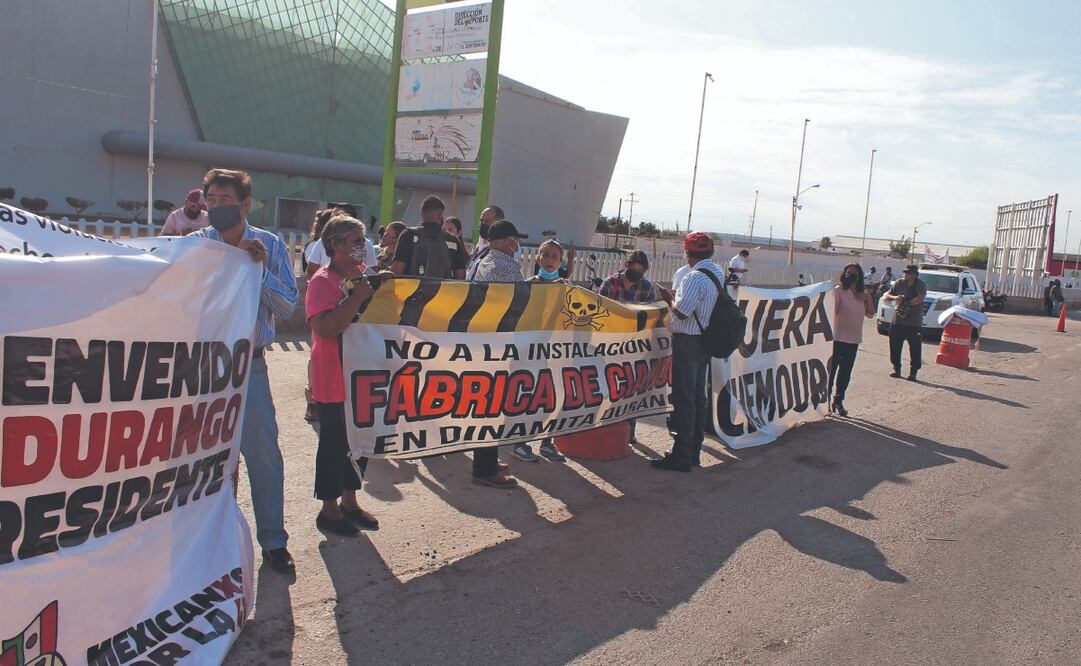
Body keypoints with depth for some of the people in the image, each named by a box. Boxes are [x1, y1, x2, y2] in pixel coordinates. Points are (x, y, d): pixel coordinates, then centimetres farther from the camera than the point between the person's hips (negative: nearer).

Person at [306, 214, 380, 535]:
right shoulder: (323, 281, -15)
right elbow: (325, 328, -28)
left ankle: (349, 501, 32)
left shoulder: (365, 274, 8)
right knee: (334, 443, 4)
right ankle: (329, 509, 20)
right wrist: (358, 297, -28)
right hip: (334, 380, -7)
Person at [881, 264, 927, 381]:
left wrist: (906, 302, -11)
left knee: (915, 349, -2)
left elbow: (919, 299, -19)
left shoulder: (921, 285, -2)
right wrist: (894, 297, -14)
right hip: (897, 321, 3)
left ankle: (913, 372, 6)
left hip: (914, 323, -3)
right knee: (895, 347, 5)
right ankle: (896, 369, 17)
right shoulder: (899, 283, 7)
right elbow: (885, 296, 5)